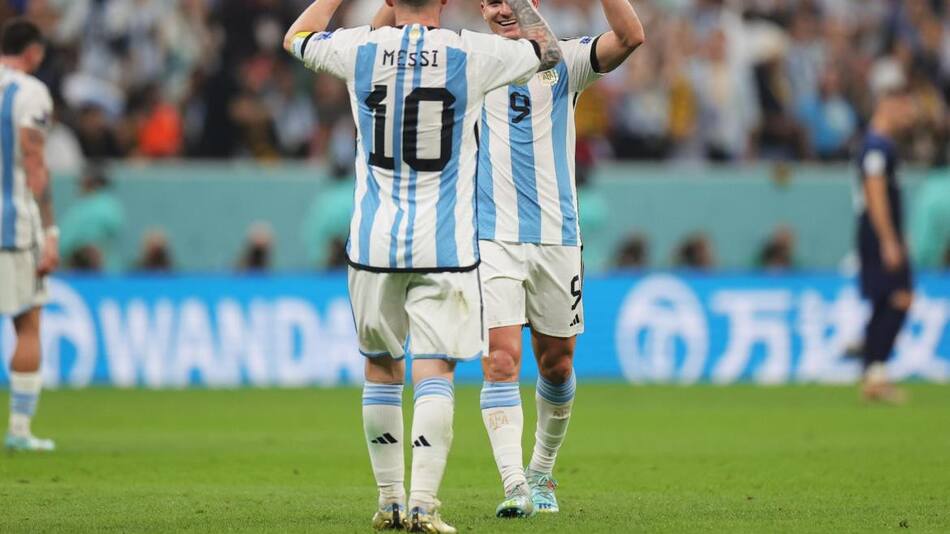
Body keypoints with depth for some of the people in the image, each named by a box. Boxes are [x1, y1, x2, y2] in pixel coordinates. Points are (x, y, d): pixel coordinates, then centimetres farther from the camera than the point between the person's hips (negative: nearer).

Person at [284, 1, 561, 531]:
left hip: (374, 243, 2)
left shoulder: (359, 49, -1)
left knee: (381, 367, 15)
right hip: (445, 246, -2)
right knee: (434, 370, -5)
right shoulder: (471, 53, -5)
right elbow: (548, 50, 14)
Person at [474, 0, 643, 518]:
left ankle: (542, 471, 31)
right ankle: (514, 486, -21)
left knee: (556, 363, 10)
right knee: (501, 361, -15)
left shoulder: (562, 60, 5)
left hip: (556, 237, 1)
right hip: (492, 239, -1)